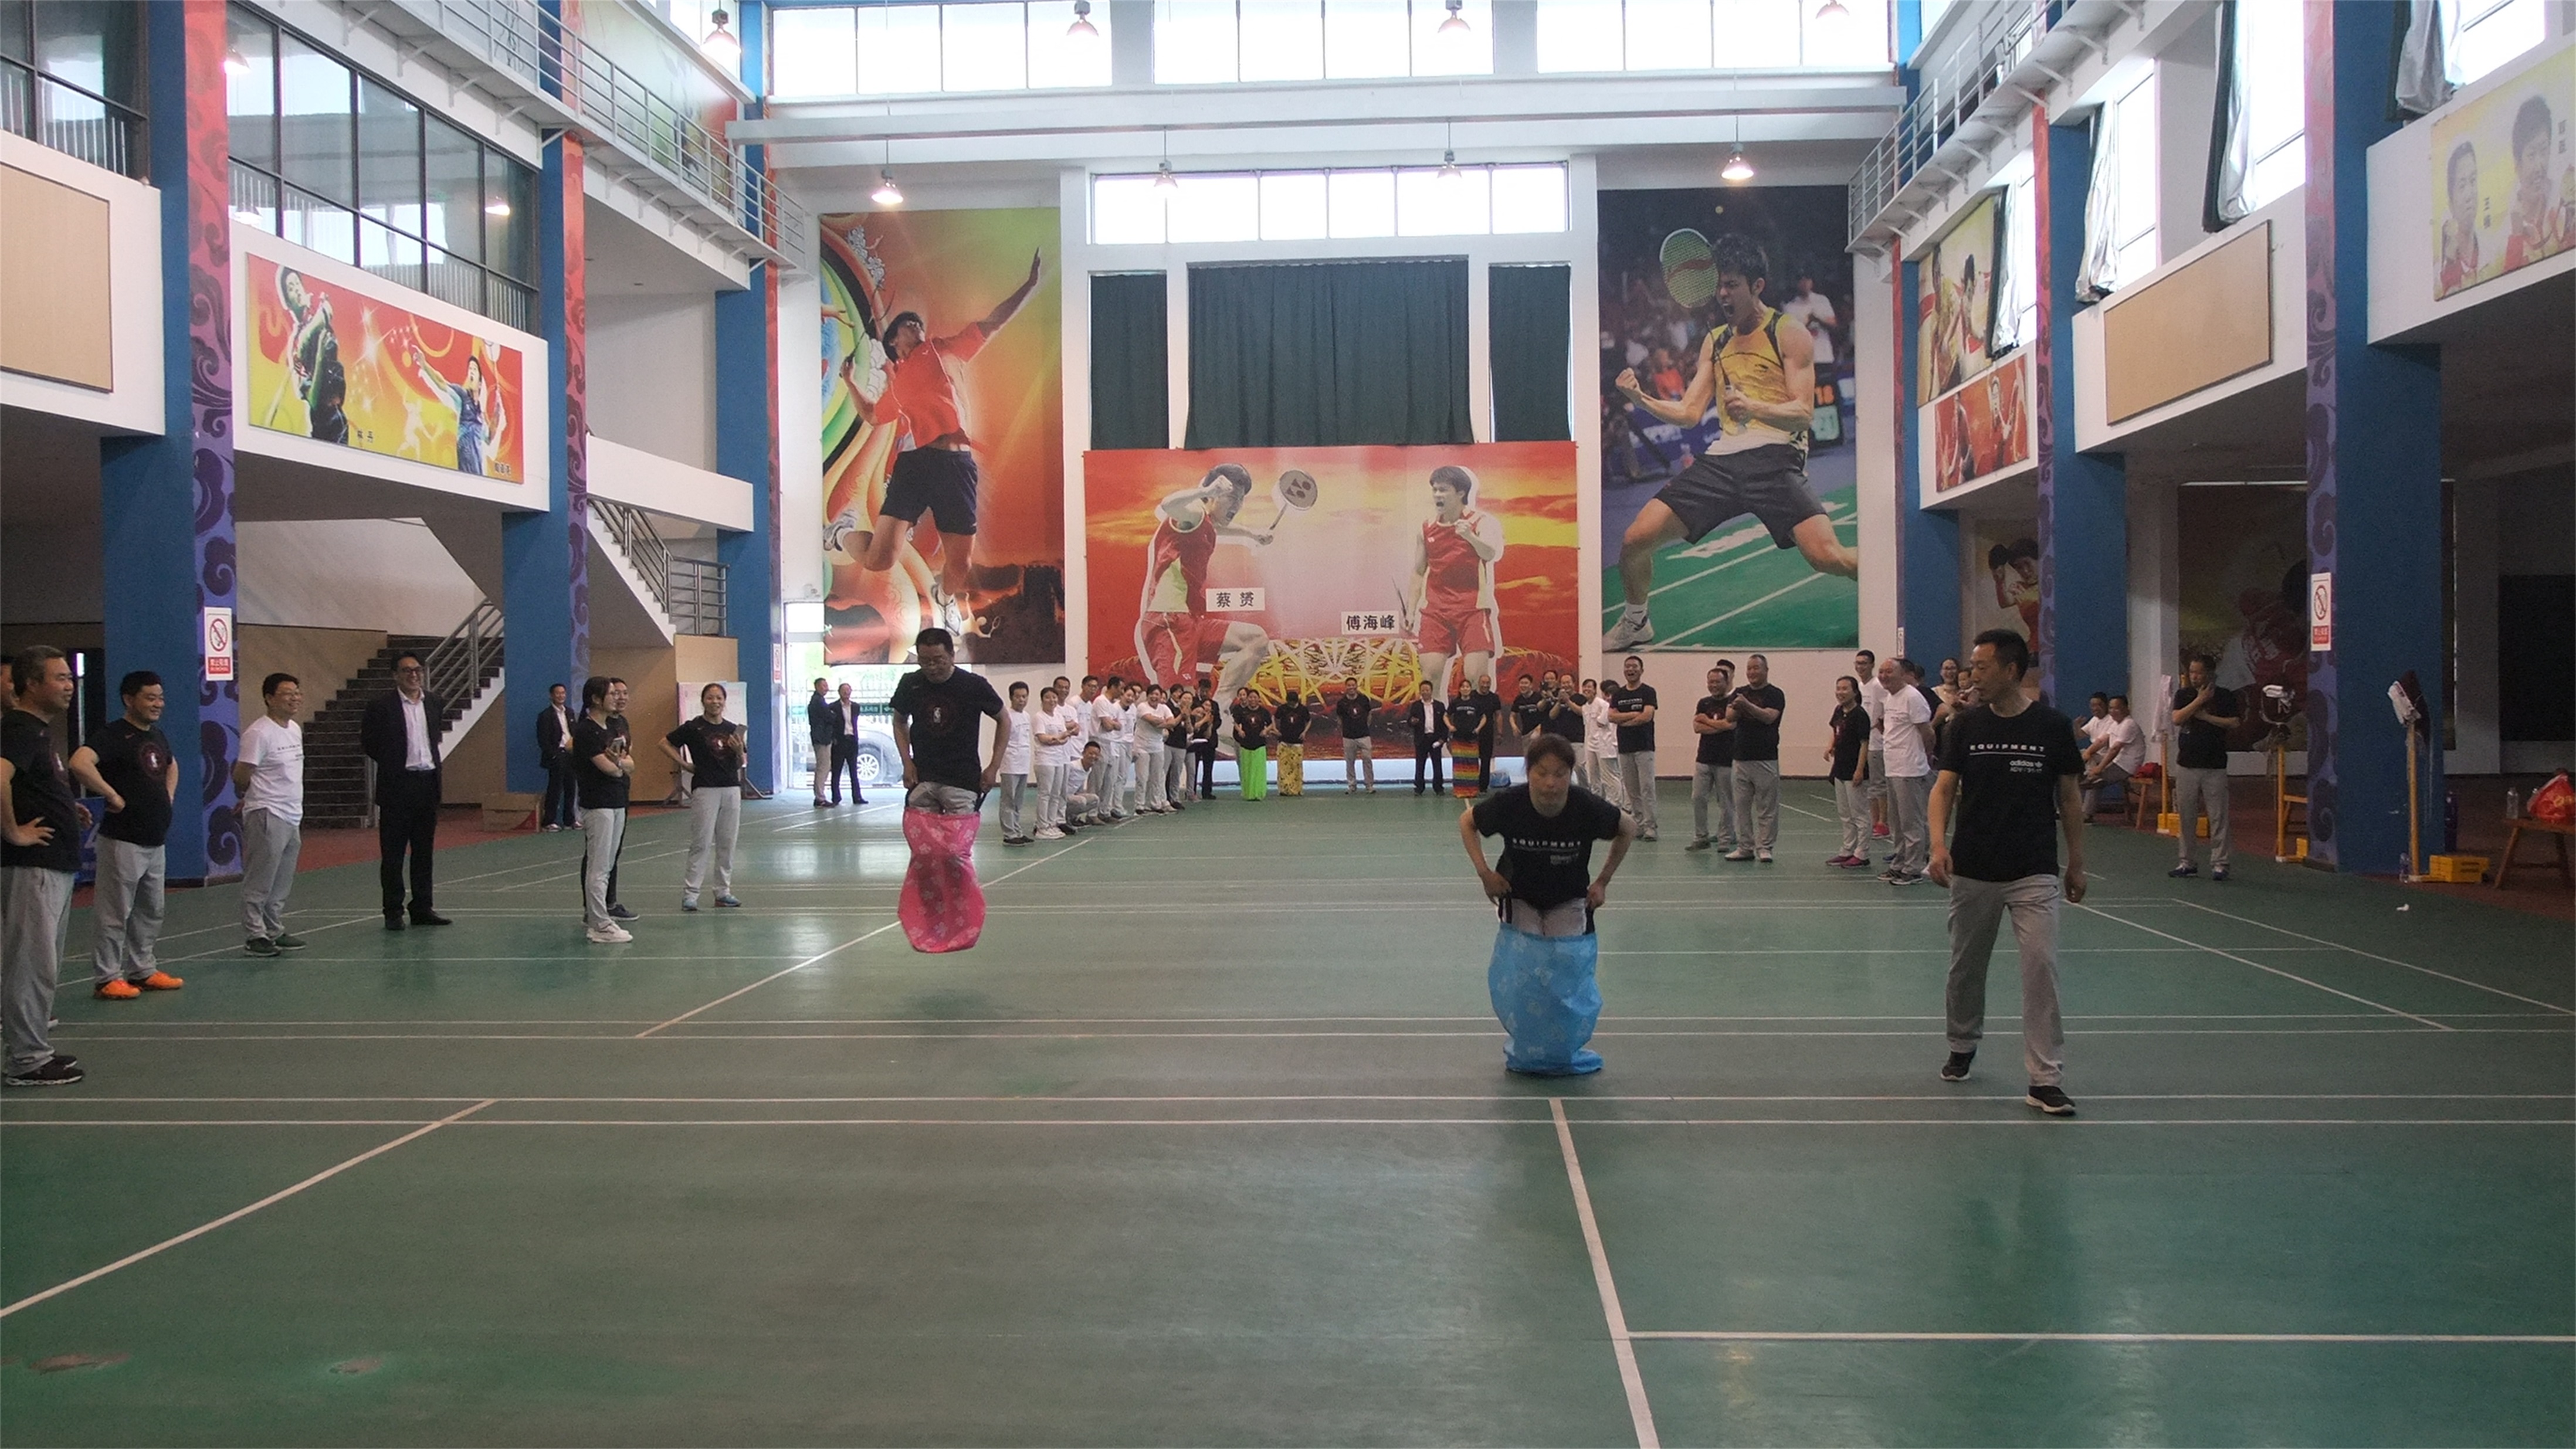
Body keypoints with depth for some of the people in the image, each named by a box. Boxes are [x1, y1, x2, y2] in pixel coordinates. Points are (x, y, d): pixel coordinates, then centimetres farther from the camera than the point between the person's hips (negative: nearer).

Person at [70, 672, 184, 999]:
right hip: (123, 840, -9)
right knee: (115, 914, -2)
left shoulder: (158, 735, 13)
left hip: (156, 840, 9)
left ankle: (142, 970, 26)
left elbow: (172, 766, 34)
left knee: (150, 912, 16)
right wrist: (113, 796, -23)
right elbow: (80, 764, -31)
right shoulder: (116, 735, -14)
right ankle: (107, 978, 4)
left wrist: (168, 797, 18)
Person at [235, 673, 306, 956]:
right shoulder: (259, 733, -15)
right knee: (259, 882, -4)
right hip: (267, 816, -9)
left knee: (283, 883, 14)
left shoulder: (295, 730, 13)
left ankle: (275, 931, 22)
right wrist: (247, 795, 5)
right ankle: (255, 936, 0)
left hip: (292, 816, 9)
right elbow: (241, 776, -12)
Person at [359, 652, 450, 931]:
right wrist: (391, 762, 2)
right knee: (393, 853, 1)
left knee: (425, 850, 10)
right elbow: (367, 743, 1)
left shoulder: (435, 703, 8)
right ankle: (393, 912, 7)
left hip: (428, 783, 5)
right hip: (397, 786, -5)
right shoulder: (381, 706, -7)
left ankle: (422, 908, 17)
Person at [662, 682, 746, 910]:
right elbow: (665, 743, 1)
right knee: (701, 844, -6)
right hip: (705, 790, -5)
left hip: (731, 789, 5)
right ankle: (690, 894, -2)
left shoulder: (733, 729, 10)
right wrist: (684, 764, -2)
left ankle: (723, 891, 17)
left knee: (727, 843, 9)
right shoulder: (694, 728, -3)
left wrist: (739, 750, -7)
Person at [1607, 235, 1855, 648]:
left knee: (1826, 556, -24)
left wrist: (1755, 408, -25)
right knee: (1636, 540, -5)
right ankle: (1635, 622, 22)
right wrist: (1641, 399, 0)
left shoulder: (1790, 335, 3)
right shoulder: (1715, 341, 20)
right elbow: (1690, 413, 17)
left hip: (1774, 456, -5)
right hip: (1721, 459, 5)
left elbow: (1804, 412, -7)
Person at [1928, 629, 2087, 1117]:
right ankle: (1963, 1047, 36)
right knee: (1965, 966, 13)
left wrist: (2077, 864, 6)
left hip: (2034, 874, -2)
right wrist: (1939, 843, -15)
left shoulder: (2052, 727, -2)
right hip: (1972, 871, 3)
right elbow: (1945, 788, 1)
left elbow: (2069, 799, 5)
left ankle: (2046, 1080, -7)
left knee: (2041, 967, -11)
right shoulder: (1968, 725, 2)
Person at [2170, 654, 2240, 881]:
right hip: (2187, 764, 2)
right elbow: (2177, 719, -8)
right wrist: (2199, 700, -12)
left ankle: (2219, 863, 3)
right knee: (2185, 816, 6)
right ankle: (2187, 862, 15)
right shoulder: (2183, 695, 8)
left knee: (2218, 817, -3)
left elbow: (2234, 723, -7)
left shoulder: (2225, 696, 2)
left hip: (2215, 766, -2)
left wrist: (2207, 716, -10)